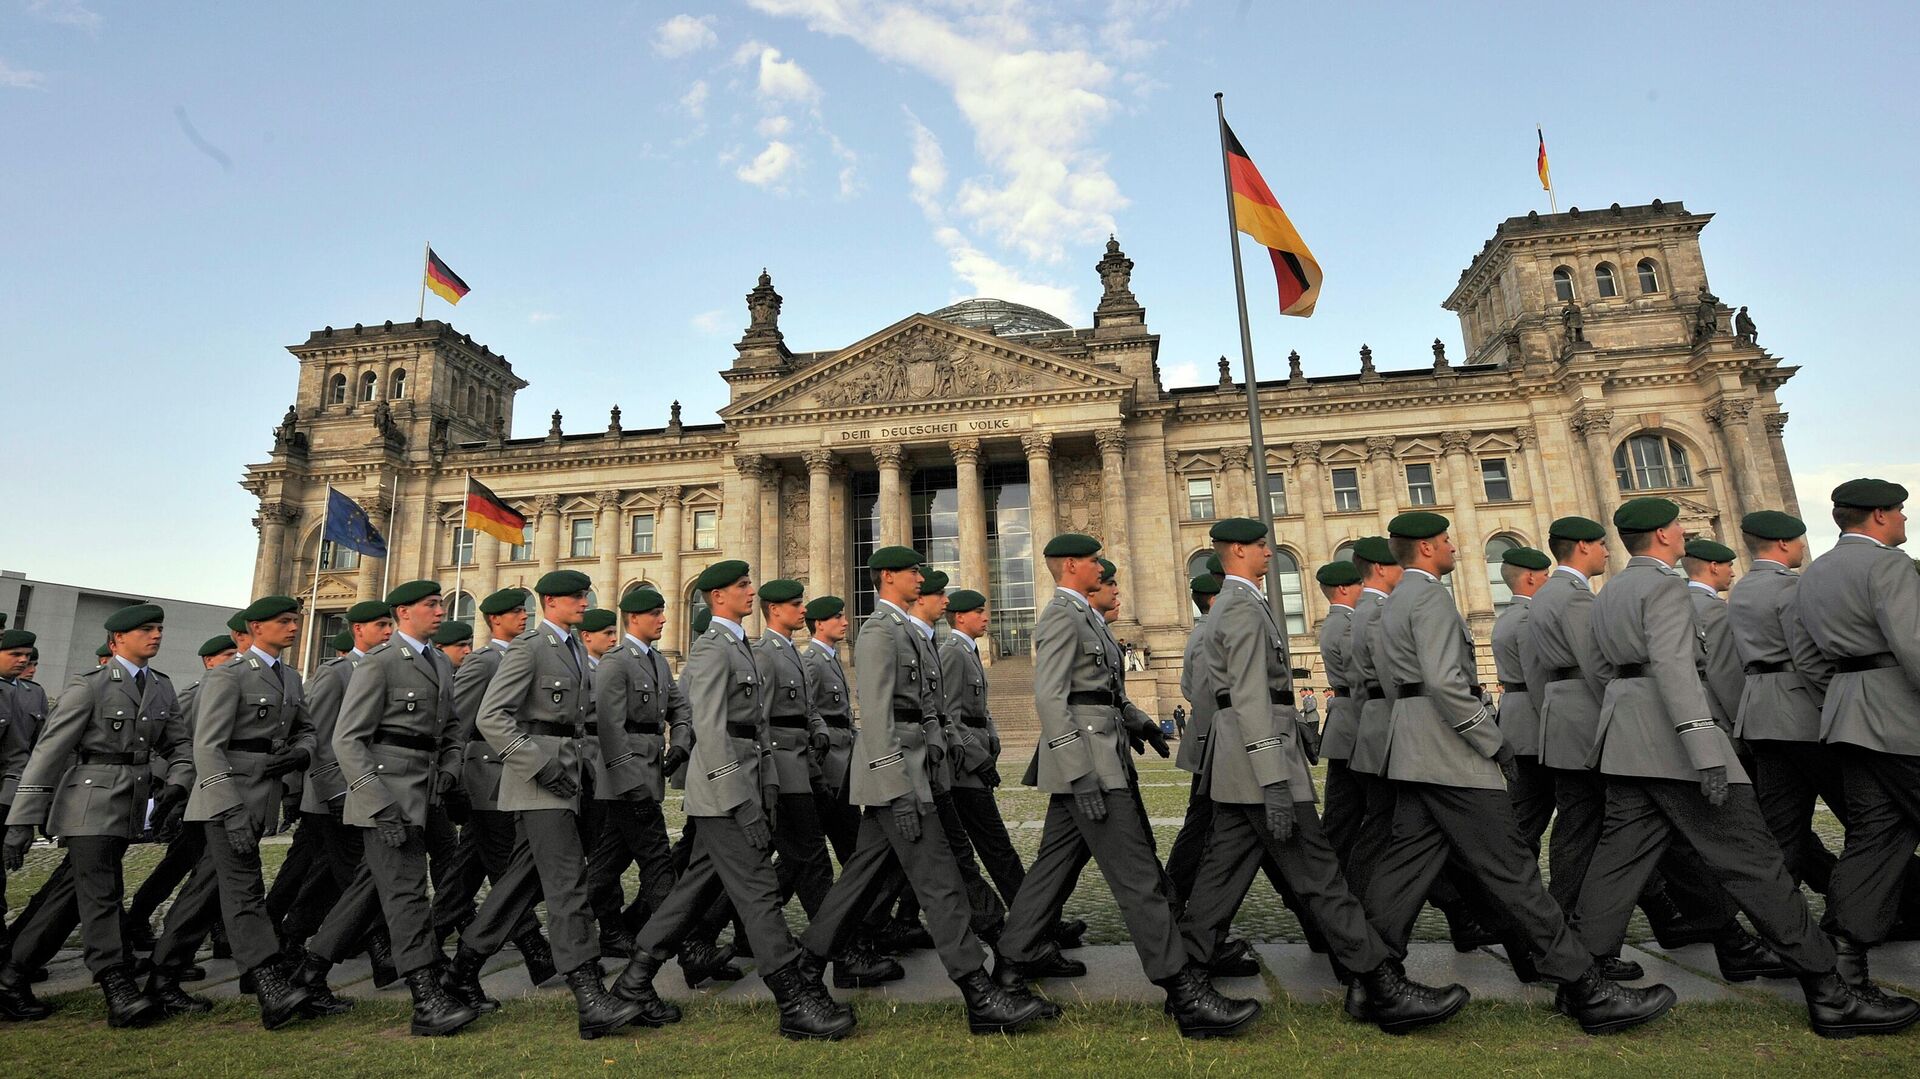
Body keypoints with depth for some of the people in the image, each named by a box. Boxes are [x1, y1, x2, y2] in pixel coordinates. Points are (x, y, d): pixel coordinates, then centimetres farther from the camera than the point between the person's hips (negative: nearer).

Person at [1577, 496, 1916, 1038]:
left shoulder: (1609, 592, 17)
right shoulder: (1664, 586, -10)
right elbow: (1673, 666, -21)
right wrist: (1704, 747, -26)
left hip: (1624, 734, 8)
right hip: (1668, 734, -8)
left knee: (1621, 852, 8)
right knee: (1749, 857, -2)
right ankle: (1830, 993, 6)